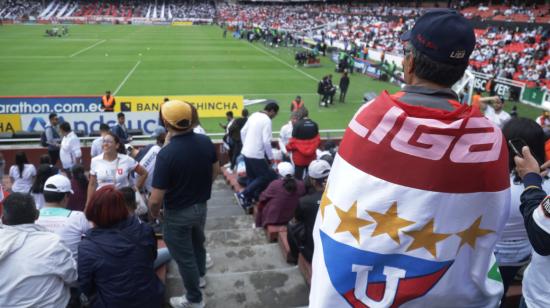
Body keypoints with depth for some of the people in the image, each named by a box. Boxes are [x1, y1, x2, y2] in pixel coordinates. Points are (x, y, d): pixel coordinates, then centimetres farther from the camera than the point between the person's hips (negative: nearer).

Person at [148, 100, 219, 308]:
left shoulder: (166, 153, -32)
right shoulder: (206, 142, -12)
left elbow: (156, 199, -27)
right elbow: (215, 171, 6)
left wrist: (154, 213, -6)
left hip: (178, 214, -6)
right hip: (201, 206, 6)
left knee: (184, 256, 14)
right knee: (198, 243, 31)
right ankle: (200, 276, 56)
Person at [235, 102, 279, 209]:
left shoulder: (254, 115, 9)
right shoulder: (267, 120, -15)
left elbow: (243, 132, 13)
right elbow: (266, 141, -19)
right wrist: (270, 157, -9)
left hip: (246, 152, 8)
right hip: (256, 154, -8)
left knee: (252, 177, 17)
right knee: (265, 177, 3)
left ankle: (248, 200, 21)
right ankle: (243, 194, -2)